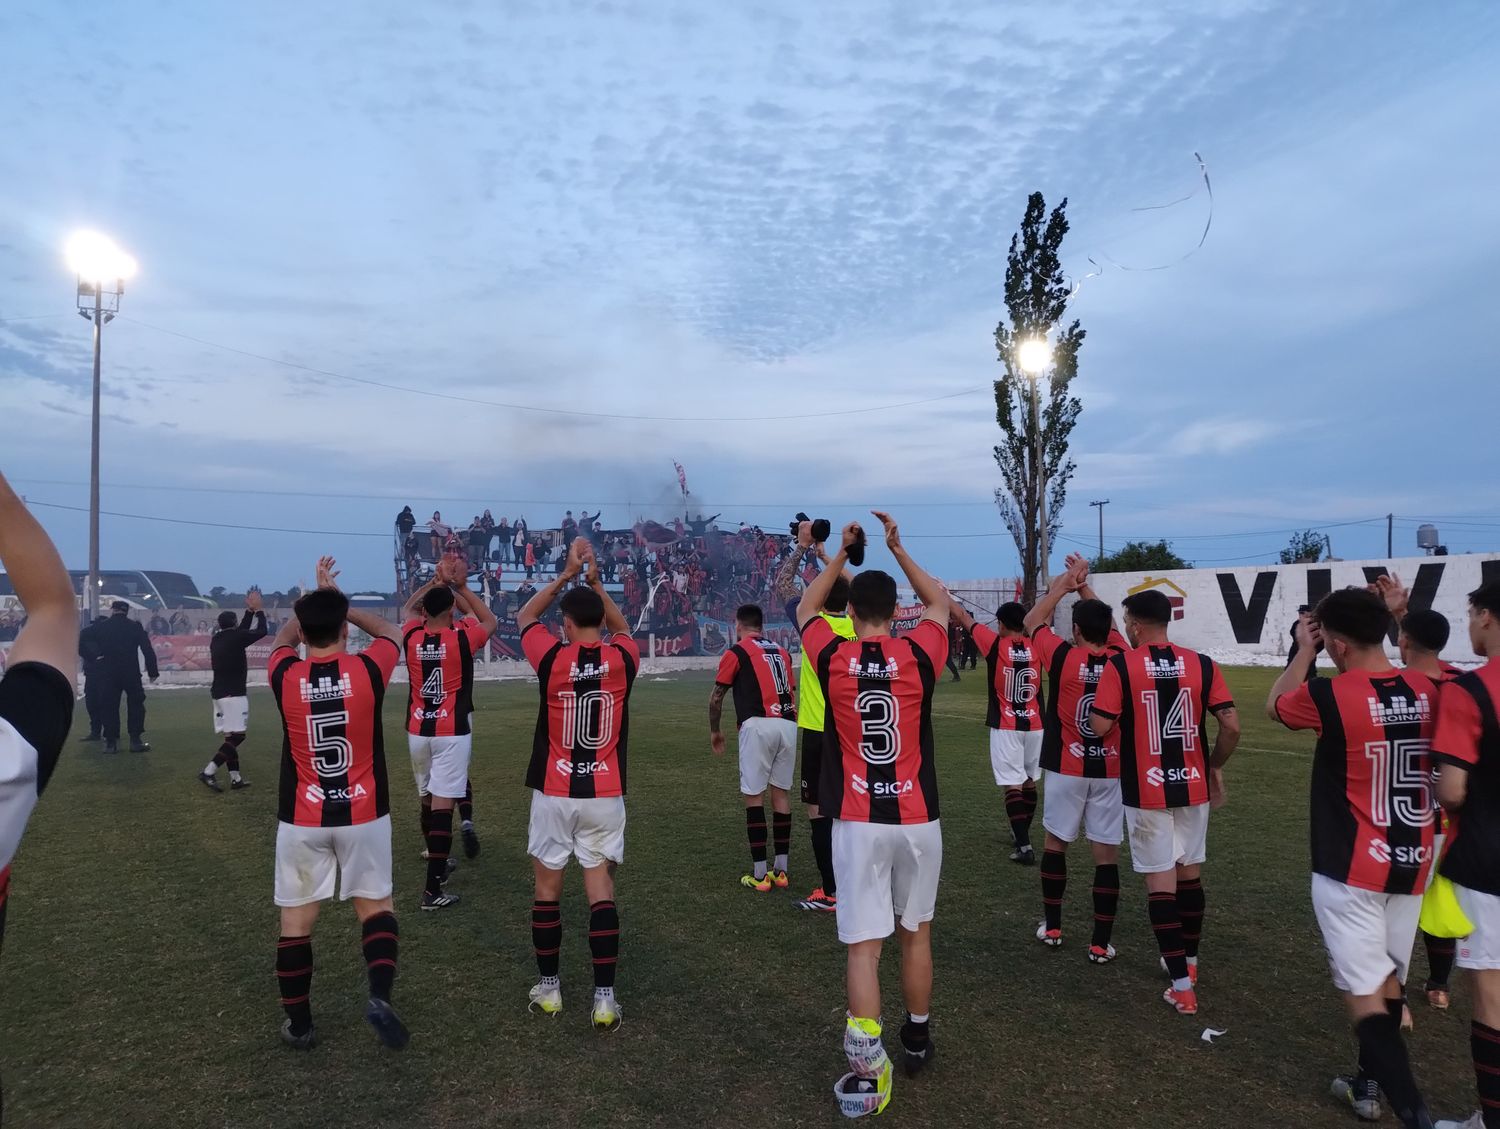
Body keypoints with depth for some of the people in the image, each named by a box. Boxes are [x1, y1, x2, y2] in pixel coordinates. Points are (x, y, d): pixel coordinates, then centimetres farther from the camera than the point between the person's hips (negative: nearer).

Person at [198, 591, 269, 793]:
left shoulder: (217, 639, 14)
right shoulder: (234, 638, -9)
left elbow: (243, 631, 27)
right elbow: (262, 631, -3)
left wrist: (249, 610, 27)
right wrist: (259, 610, 8)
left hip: (220, 692, 9)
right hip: (233, 693, -9)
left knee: (231, 736, 9)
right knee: (237, 736, -9)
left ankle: (235, 779, 8)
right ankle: (209, 772, -17)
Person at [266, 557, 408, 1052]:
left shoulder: (285, 677, -8)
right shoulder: (368, 670, -12)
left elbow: (283, 637, 17)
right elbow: (390, 632, 12)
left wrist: (315, 597, 26)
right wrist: (339, 603, 17)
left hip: (302, 820, 1)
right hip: (364, 814, -1)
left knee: (296, 919, 13)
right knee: (375, 905, 14)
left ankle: (299, 1024, 21)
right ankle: (381, 996, -3)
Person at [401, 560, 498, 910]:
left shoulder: (411, 635, 0)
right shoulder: (462, 638, -9)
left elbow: (408, 608, 24)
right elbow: (491, 622, 13)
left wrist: (435, 582, 22)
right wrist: (461, 587, 13)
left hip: (417, 731, 4)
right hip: (452, 732, -4)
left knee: (427, 797, 20)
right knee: (441, 803, -8)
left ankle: (436, 860, 38)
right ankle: (433, 889, -10)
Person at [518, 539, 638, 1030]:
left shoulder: (552, 658, -9)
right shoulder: (622, 659, -5)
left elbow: (525, 616, 12)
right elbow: (622, 629, 21)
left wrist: (566, 575, 12)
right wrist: (596, 582, 16)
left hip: (553, 793, -1)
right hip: (605, 795, 1)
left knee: (547, 888, 13)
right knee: (600, 891, 5)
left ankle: (548, 989, 24)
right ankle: (604, 999, 3)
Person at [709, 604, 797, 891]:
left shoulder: (737, 652, 5)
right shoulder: (781, 651, 20)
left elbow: (716, 697, 7)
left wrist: (714, 731, 21)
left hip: (758, 725, -5)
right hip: (788, 723, 5)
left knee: (754, 795, 2)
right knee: (781, 792, 12)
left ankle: (759, 874, 3)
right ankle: (780, 870, 17)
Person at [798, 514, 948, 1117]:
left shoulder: (832, 658, -6)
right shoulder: (918, 655, -7)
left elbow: (806, 608, 16)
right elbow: (939, 602, 14)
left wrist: (843, 553, 20)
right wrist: (897, 547, 17)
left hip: (857, 823, -1)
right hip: (916, 819, 1)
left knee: (864, 945, 2)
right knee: (916, 932, 20)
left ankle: (866, 1073, -1)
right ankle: (917, 1039, 37)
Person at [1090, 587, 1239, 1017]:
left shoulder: (1120, 665, -11)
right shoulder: (1201, 664, -2)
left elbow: (1100, 725, -14)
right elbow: (1231, 725, -5)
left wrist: (1107, 702, 8)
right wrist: (1215, 766, 10)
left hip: (1145, 790, -4)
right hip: (1192, 786, 4)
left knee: (1160, 880, 3)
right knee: (1190, 873, 20)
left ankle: (1182, 984, 2)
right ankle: (1189, 960, 36)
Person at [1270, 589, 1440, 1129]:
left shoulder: (1329, 695, -16)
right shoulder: (1427, 690, -2)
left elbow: (1275, 706, 3)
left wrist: (1303, 652, 9)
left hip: (1352, 868, -6)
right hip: (1413, 863, 6)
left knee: (1363, 989, 0)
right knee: (1389, 977, 19)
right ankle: (1370, 1082, 33)